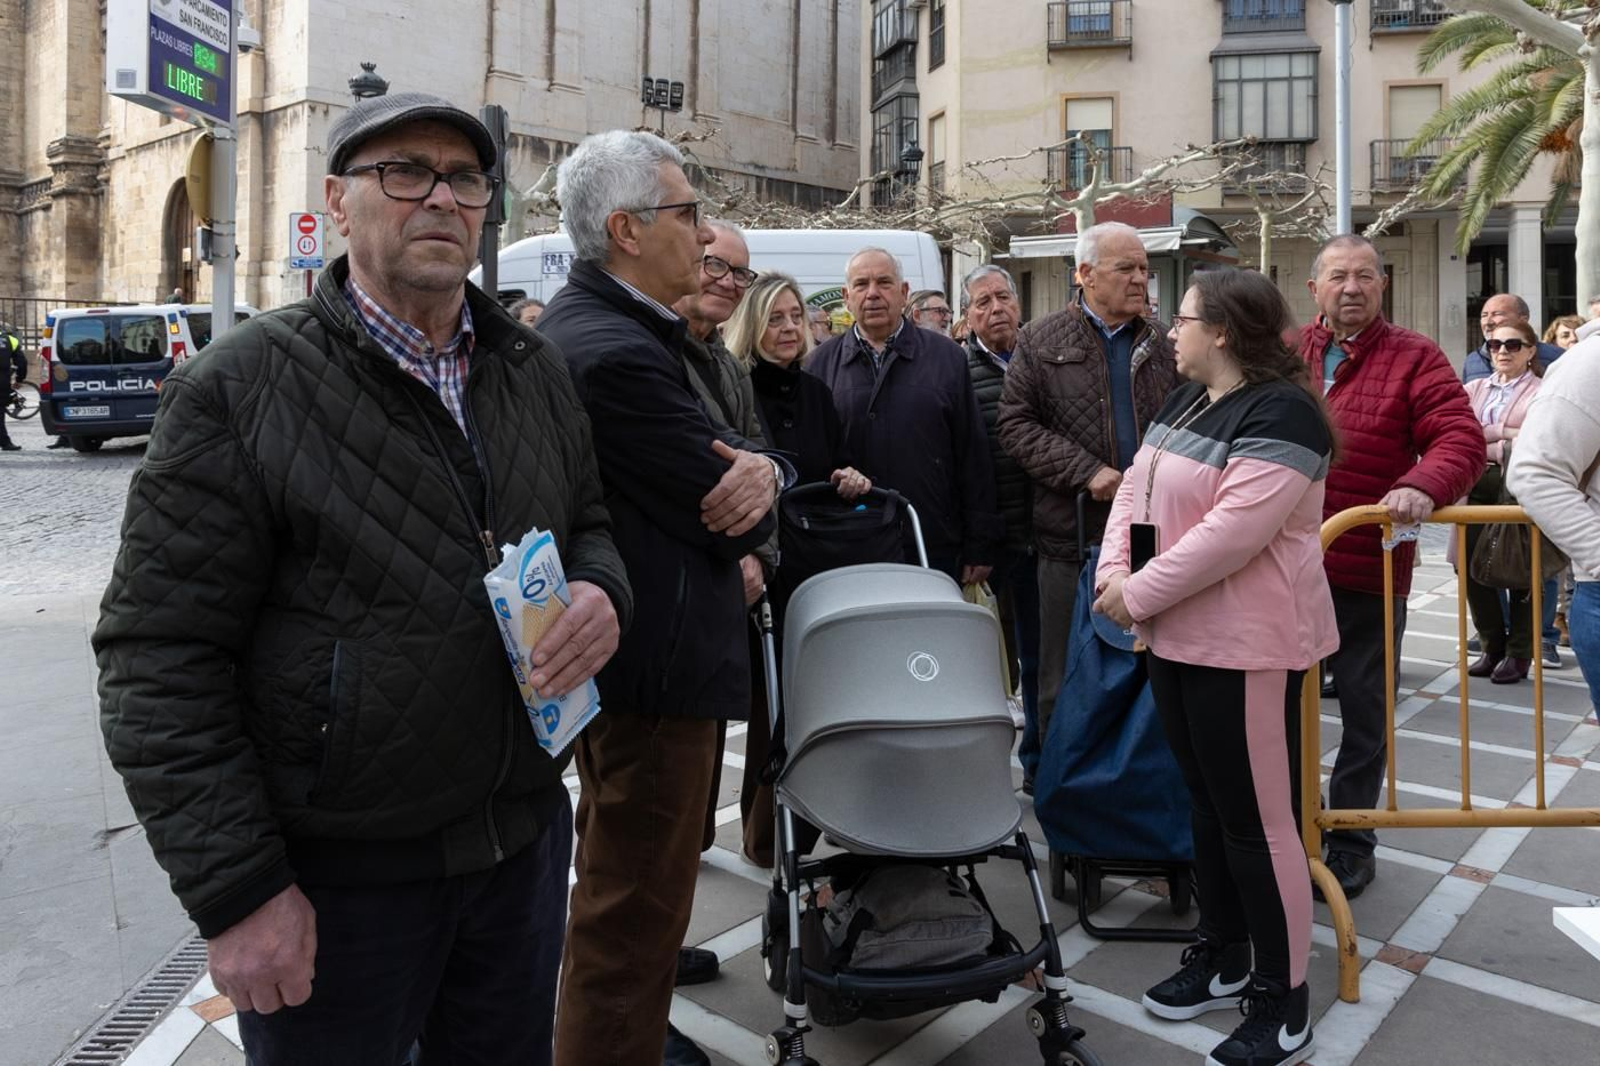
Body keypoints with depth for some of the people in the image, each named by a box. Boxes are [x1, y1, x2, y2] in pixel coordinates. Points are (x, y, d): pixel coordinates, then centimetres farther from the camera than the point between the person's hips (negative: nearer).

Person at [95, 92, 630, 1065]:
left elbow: (589, 523, 16)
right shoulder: (241, 389, -10)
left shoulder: (536, 370, 5)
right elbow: (160, 655, -12)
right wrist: (237, 891, -14)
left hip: (525, 838, 5)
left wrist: (602, 593, -9)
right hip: (337, 874, -4)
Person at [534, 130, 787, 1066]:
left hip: (609, 658, 11)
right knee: (635, 916, 5)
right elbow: (739, 527, -20)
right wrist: (752, 491, 1)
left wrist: (757, 470, -14)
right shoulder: (619, 351, -23)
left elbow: (729, 457, 7)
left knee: (617, 891, 27)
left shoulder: (580, 322, 10)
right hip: (657, 670, -11)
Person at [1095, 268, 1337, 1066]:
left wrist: (1139, 593, -19)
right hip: (1179, 635, 9)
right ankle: (1222, 960, 34)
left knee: (1258, 820, 1)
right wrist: (1115, 571, -8)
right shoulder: (1184, 401, 12)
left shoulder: (1279, 413, -17)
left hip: (1246, 644, -9)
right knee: (1207, 805, 18)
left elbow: (1231, 531, -25)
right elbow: (1136, 487, 9)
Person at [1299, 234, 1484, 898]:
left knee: (1364, 714, 11)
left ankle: (1350, 842, 30)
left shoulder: (1414, 358, -1)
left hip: (1369, 572, -2)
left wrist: (1422, 485, -31)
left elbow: (1461, 441, -11)